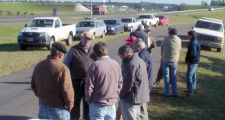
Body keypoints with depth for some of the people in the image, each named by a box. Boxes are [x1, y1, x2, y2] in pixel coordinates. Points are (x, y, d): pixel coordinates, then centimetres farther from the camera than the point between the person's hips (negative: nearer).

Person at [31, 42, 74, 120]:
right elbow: (67, 90, -21)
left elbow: (33, 85, 13)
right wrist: (70, 105, -5)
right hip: (59, 108, -6)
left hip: (43, 107, 6)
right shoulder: (62, 68, -20)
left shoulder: (38, 66, 3)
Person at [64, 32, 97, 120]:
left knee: (88, 103, 16)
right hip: (77, 81, -4)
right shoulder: (74, 50, -6)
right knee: (75, 103, 9)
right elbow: (66, 65, -4)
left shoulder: (92, 51, 7)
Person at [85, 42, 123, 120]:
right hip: (112, 104, 4)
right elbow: (120, 83, 7)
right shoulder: (116, 64, -1)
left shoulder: (95, 65, -16)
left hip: (98, 104, -4)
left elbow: (89, 85, -12)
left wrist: (88, 100, 3)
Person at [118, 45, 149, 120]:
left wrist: (121, 95, -9)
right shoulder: (140, 61, 10)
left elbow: (128, 83, -22)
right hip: (141, 96, 10)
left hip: (131, 98, -10)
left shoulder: (131, 64, -22)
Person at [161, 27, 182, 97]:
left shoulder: (166, 39, -8)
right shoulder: (179, 40, 0)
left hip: (165, 60, -2)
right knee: (173, 76, 13)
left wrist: (162, 57, 17)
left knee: (166, 76, 5)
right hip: (174, 60, 2)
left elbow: (162, 48, 1)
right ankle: (174, 92, 13)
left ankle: (167, 92, 7)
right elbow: (179, 50, 6)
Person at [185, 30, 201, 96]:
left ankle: (190, 91, -5)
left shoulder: (193, 43, -20)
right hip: (195, 62, 11)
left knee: (189, 76, -8)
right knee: (193, 76, 17)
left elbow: (193, 54, -25)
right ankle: (193, 89, 27)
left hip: (192, 62, -11)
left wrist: (187, 58, -10)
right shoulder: (196, 42, 12)